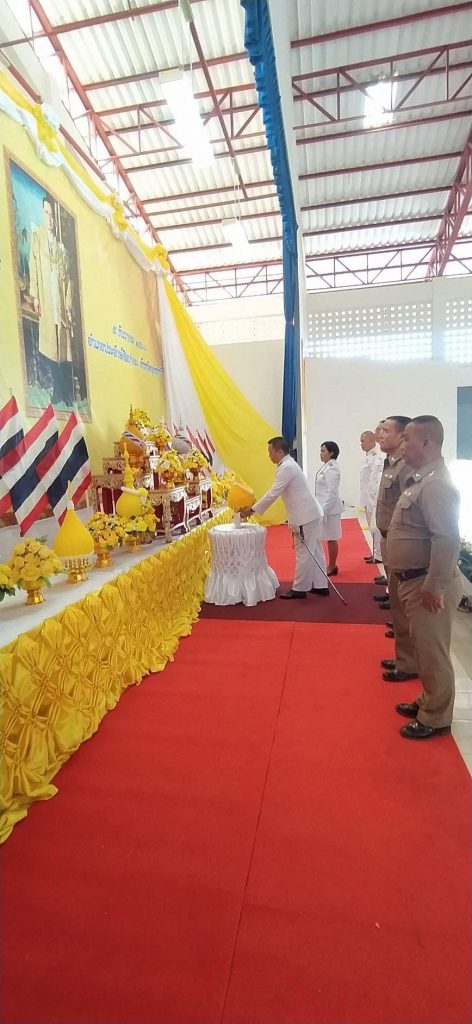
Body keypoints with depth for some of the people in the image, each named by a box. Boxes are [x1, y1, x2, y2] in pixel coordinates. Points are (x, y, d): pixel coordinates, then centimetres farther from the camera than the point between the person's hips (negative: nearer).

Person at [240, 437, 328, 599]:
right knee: (314, 551, 13)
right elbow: (276, 493, 18)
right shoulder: (289, 464, 15)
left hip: (305, 516, -10)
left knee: (303, 553, -1)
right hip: (310, 513, 10)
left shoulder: (286, 468, -18)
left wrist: (252, 509, -13)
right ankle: (320, 585, 21)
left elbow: (272, 494, -20)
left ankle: (299, 588, 9)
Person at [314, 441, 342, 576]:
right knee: (330, 538, 15)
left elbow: (332, 493, -22)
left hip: (329, 508, -10)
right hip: (325, 507, 10)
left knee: (331, 538, 1)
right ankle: (332, 565, 24)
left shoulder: (332, 469, -18)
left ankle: (332, 567, 11)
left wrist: (323, 510, -22)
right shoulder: (327, 466, 13)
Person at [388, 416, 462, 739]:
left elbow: (448, 539, -29)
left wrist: (434, 586, -25)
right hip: (414, 579, 10)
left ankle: (435, 718, 22)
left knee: (432, 652, 5)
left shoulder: (436, 484, -22)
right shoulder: (422, 479, 11)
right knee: (425, 648, 22)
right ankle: (428, 701, 39)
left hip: (428, 584, -10)